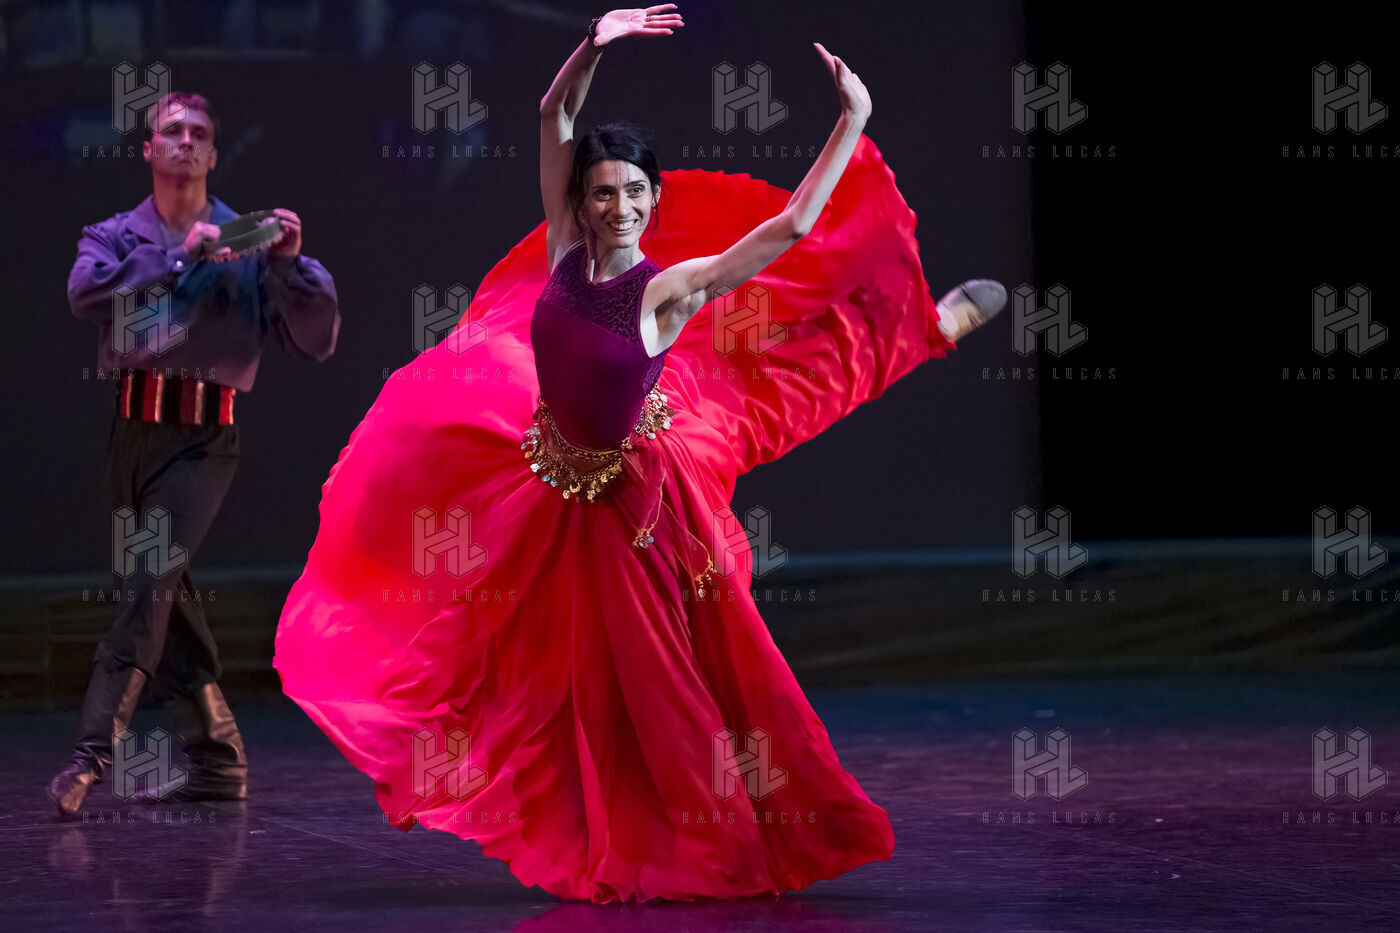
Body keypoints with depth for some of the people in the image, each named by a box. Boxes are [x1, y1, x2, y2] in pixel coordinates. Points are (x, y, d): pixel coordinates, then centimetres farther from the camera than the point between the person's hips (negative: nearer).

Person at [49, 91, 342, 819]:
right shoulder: (115, 236, 13)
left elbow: (316, 342, 1)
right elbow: (86, 292, -11)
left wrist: (291, 264, -14)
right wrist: (179, 256, -18)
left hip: (203, 437, -4)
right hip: (134, 428, 4)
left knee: (149, 581, -20)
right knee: (165, 597, 9)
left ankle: (94, 751, -26)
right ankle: (217, 759, 20)